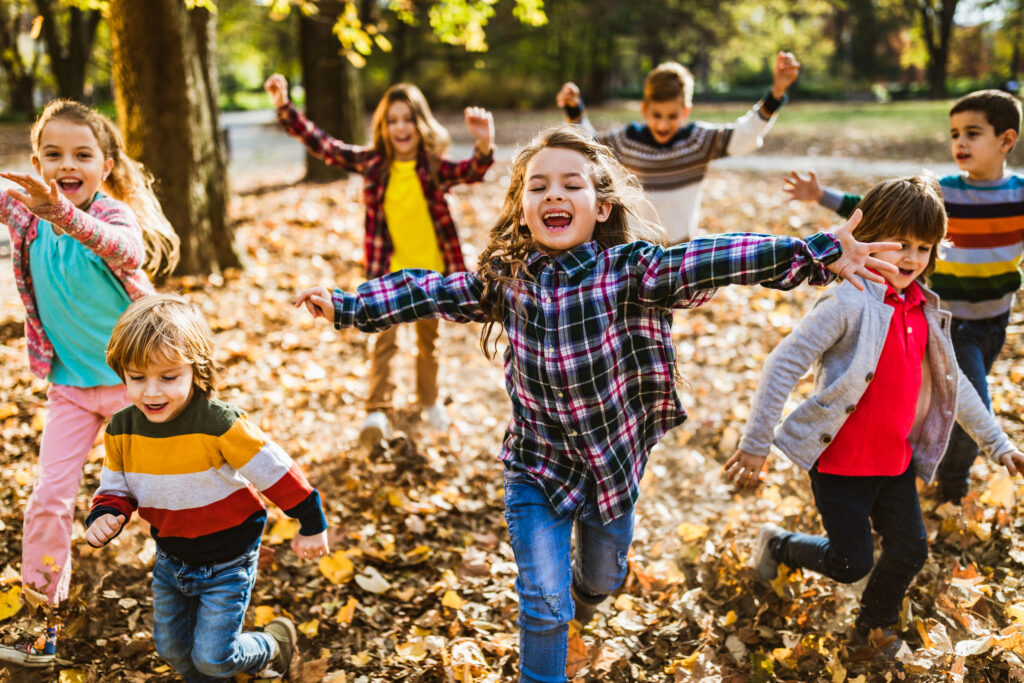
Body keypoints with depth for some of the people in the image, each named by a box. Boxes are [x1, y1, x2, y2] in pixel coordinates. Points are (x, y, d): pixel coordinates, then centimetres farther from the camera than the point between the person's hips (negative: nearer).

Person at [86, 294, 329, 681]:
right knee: (171, 648, 20)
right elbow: (116, 488, 4)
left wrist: (311, 526, -13)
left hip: (226, 562, -6)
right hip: (170, 559, 6)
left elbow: (276, 472, -21)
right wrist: (103, 518, -19)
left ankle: (273, 647, 31)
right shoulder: (121, 430, -12)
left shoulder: (218, 424, -30)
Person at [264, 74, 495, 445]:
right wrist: (284, 106, -12)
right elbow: (323, 144, -4)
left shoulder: (435, 168, -10)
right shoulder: (372, 163, -5)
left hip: (430, 269, 0)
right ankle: (377, 411, -7)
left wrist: (484, 145, -51)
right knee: (385, 339, -9)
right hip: (388, 270, 0)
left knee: (428, 340, 17)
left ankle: (429, 400, 38)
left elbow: (471, 171, -29)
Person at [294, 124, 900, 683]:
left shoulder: (630, 271, -18)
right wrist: (348, 305, 2)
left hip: (614, 463, 1)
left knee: (604, 577, 25)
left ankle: (580, 597, 62)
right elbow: (430, 293, 1)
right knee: (545, 601, -3)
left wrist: (817, 253, -37)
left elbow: (710, 262, -29)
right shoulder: (505, 278, -10)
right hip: (537, 467, 0)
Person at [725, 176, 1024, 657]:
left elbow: (952, 382, 17)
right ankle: (777, 545, 32)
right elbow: (782, 365, -21)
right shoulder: (849, 302, -21)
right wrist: (755, 445, -20)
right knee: (851, 564, 3)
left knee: (910, 551, 14)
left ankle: (876, 624, 42)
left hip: (896, 461, 7)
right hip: (839, 463, -7)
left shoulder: (925, 310, 3)